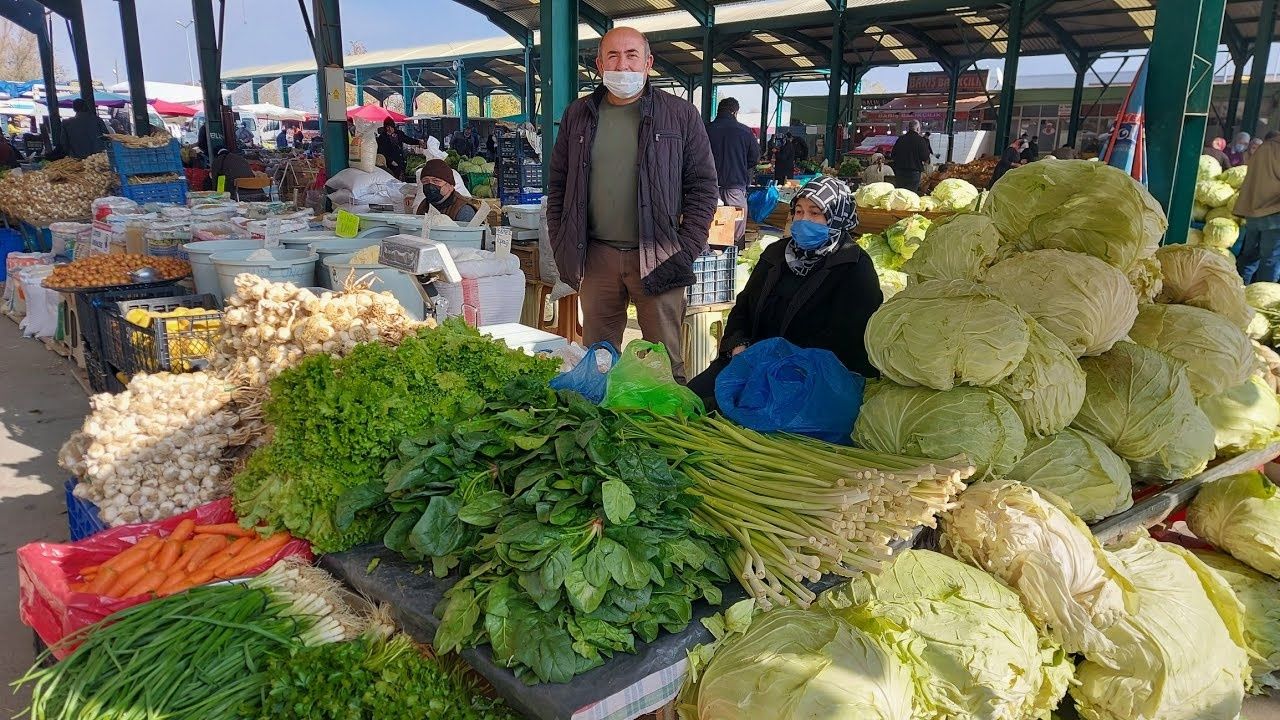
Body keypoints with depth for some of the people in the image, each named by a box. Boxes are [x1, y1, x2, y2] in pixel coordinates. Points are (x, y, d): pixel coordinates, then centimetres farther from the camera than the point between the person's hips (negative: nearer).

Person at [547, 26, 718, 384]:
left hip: (657, 257, -2)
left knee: (665, 359, 3)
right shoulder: (578, 115, 9)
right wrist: (562, 247, 5)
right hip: (597, 256, 3)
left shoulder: (681, 115, 1)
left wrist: (687, 249, -7)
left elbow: (703, 186, 1)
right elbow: (558, 184, 13)